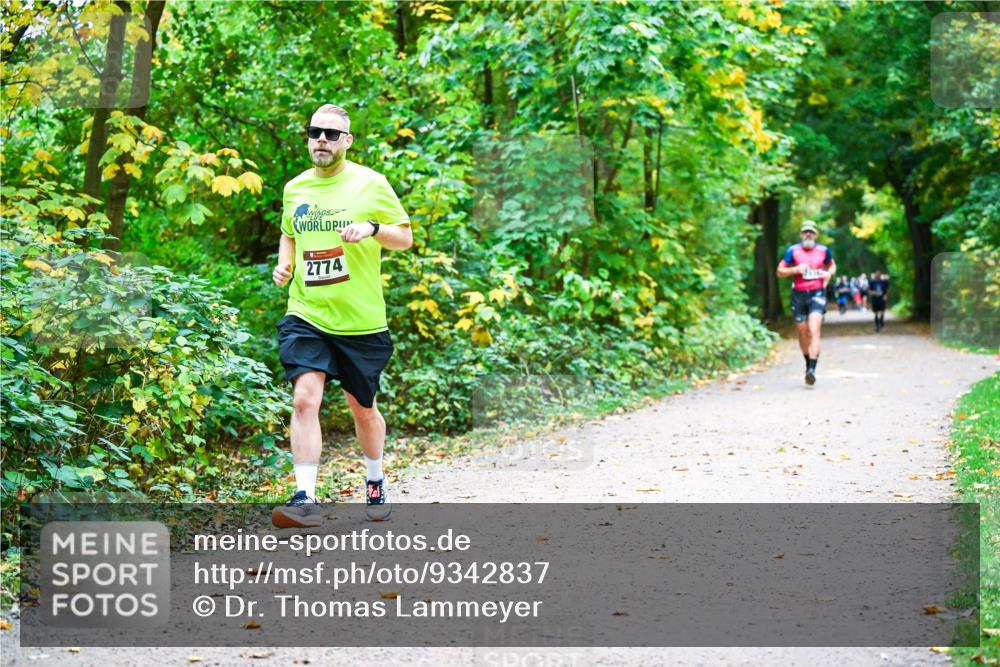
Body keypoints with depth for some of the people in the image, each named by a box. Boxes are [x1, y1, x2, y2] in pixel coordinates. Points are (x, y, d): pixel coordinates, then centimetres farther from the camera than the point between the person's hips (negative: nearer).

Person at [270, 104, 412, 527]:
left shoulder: (371, 183, -2)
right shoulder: (295, 188, 8)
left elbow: (405, 238, 1)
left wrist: (373, 228, -18)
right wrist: (283, 265, 5)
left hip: (360, 319, -2)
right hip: (306, 317, 2)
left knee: (363, 409, 12)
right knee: (305, 399, -16)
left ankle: (376, 484, 36)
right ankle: (305, 500, -17)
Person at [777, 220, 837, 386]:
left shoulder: (823, 250, 6)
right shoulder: (793, 251, 1)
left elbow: (832, 265, 24)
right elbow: (780, 272, 3)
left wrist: (829, 274, 1)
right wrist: (795, 269, -14)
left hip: (817, 293, -1)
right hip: (799, 294, 1)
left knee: (814, 331, -17)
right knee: (803, 333, 9)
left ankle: (812, 369, -24)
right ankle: (808, 364, 31)